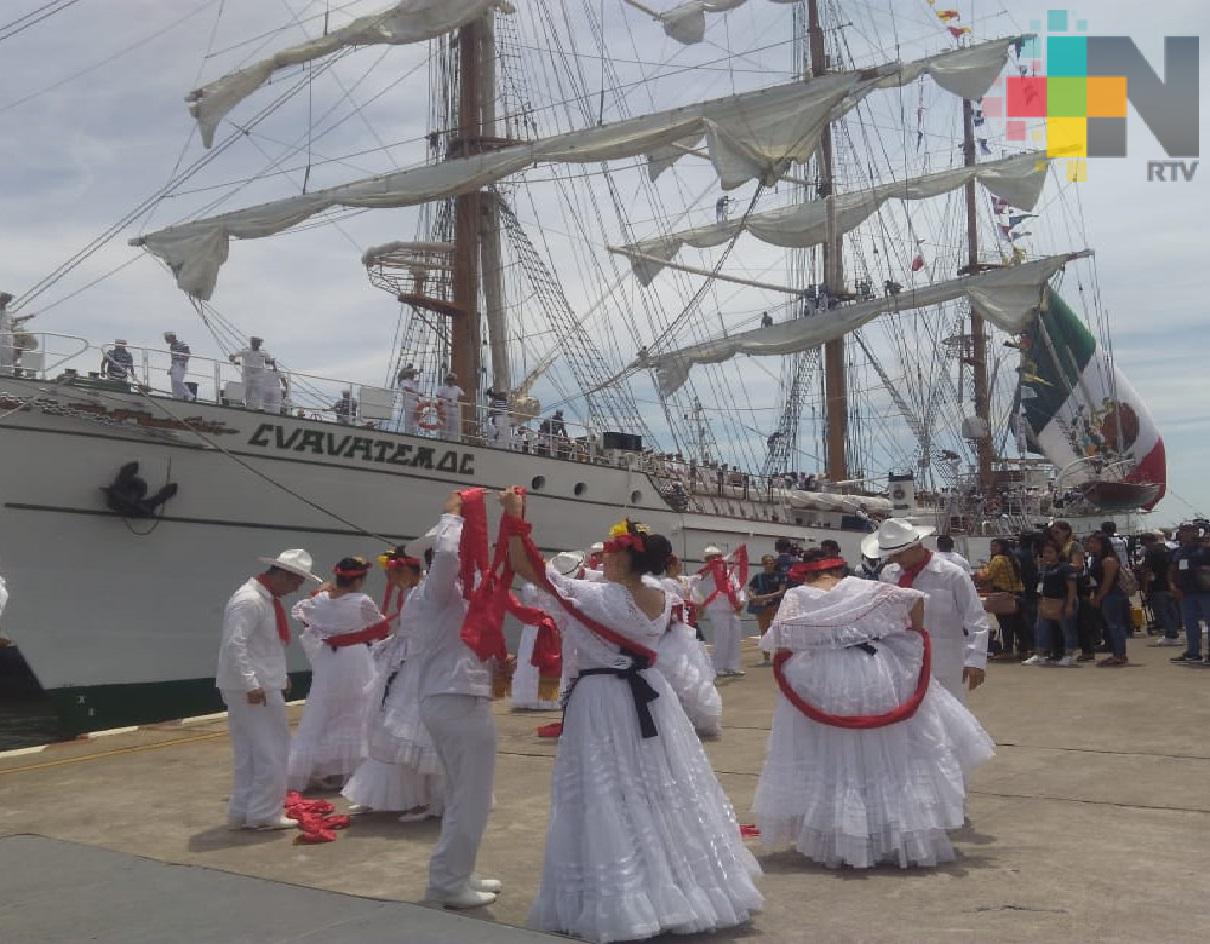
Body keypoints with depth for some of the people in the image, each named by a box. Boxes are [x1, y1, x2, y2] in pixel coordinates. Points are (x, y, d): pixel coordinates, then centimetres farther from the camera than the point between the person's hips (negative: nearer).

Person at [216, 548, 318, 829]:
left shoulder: (268, 600, 13)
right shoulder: (249, 601, -19)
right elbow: (234, 645, -26)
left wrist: (280, 676, 19)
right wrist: (250, 685, -27)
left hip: (262, 686, 10)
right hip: (252, 690, -10)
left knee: (248, 754, 15)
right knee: (271, 753, -2)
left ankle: (241, 813, 23)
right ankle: (263, 815, 6)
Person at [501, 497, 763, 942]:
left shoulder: (593, 595, -18)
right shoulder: (663, 599, -2)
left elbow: (524, 567, -15)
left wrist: (514, 516, -9)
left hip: (603, 701, -6)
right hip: (650, 696, 6)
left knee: (610, 800, 2)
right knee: (666, 791, 17)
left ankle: (619, 903, 7)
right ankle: (692, 887, 29)